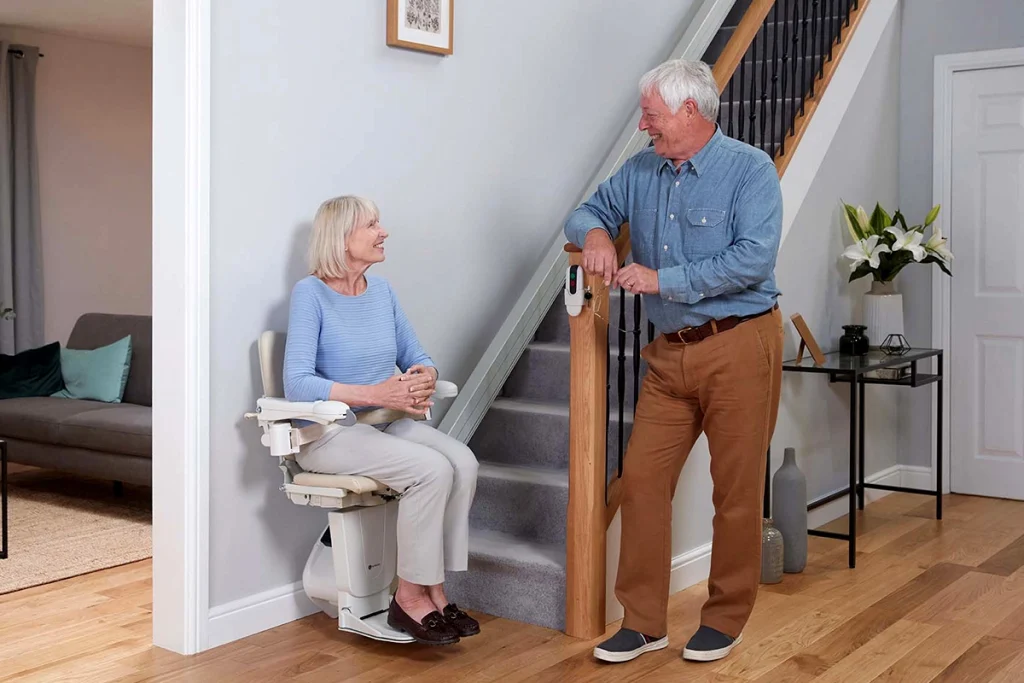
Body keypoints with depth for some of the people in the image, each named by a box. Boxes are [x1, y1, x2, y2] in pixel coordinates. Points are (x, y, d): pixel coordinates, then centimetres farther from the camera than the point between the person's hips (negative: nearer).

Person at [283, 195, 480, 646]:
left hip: (385, 424, 6)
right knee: (431, 469, -27)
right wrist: (375, 394, -28)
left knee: (463, 461, -20)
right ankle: (410, 596, -12)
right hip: (328, 434, -6)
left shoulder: (382, 291, 9)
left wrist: (423, 379, -12)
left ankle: (433, 588, -11)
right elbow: (297, 384, -20)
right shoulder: (311, 293, -10)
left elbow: (417, 358, 13)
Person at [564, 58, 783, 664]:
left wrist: (664, 279, -19)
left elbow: (754, 258, -20)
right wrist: (595, 233, -5)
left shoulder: (750, 169, -8)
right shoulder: (641, 172, 10)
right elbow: (590, 212, 20)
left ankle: (726, 619, 20)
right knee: (643, 477, 1)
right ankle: (644, 621, 13)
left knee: (736, 490, 3)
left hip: (739, 348, -5)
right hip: (670, 353, 6)